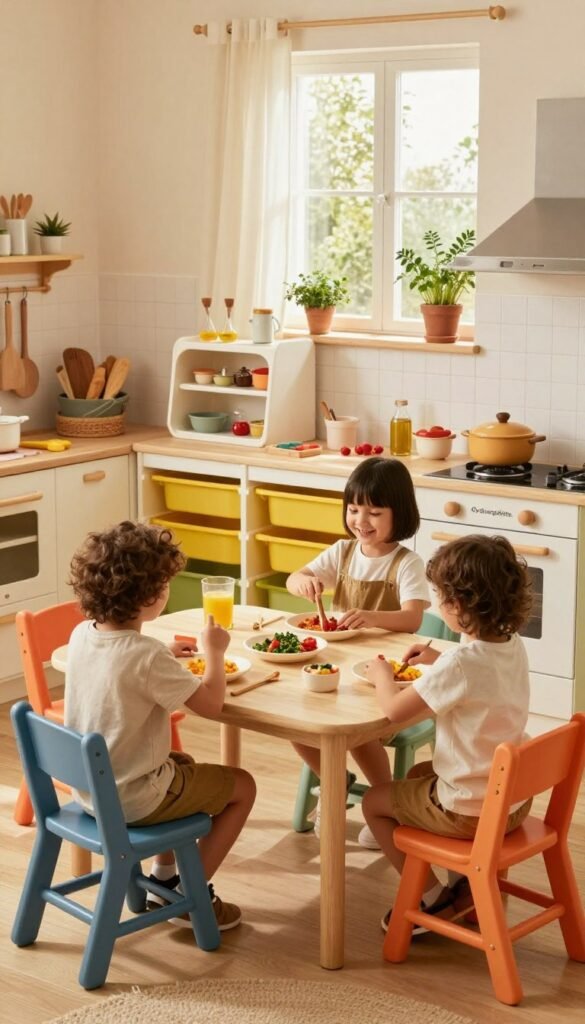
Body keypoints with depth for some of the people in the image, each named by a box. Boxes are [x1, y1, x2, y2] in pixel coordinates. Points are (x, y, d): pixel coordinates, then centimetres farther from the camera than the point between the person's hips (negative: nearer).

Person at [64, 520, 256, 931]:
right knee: (242, 786, 10)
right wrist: (214, 651, -7)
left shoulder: (81, 635, -5)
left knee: (184, 763, 34)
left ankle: (163, 879, 37)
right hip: (131, 800, -8)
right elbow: (211, 704, -20)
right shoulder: (147, 657, -29)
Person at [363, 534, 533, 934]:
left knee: (374, 801, 14)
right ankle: (466, 878, 28)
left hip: (470, 811, -8)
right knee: (418, 774, 32)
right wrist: (438, 660, 12)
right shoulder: (514, 646, -3)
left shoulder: (460, 664, -29)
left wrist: (382, 675, -3)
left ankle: (433, 898, 17)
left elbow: (395, 710, -22)